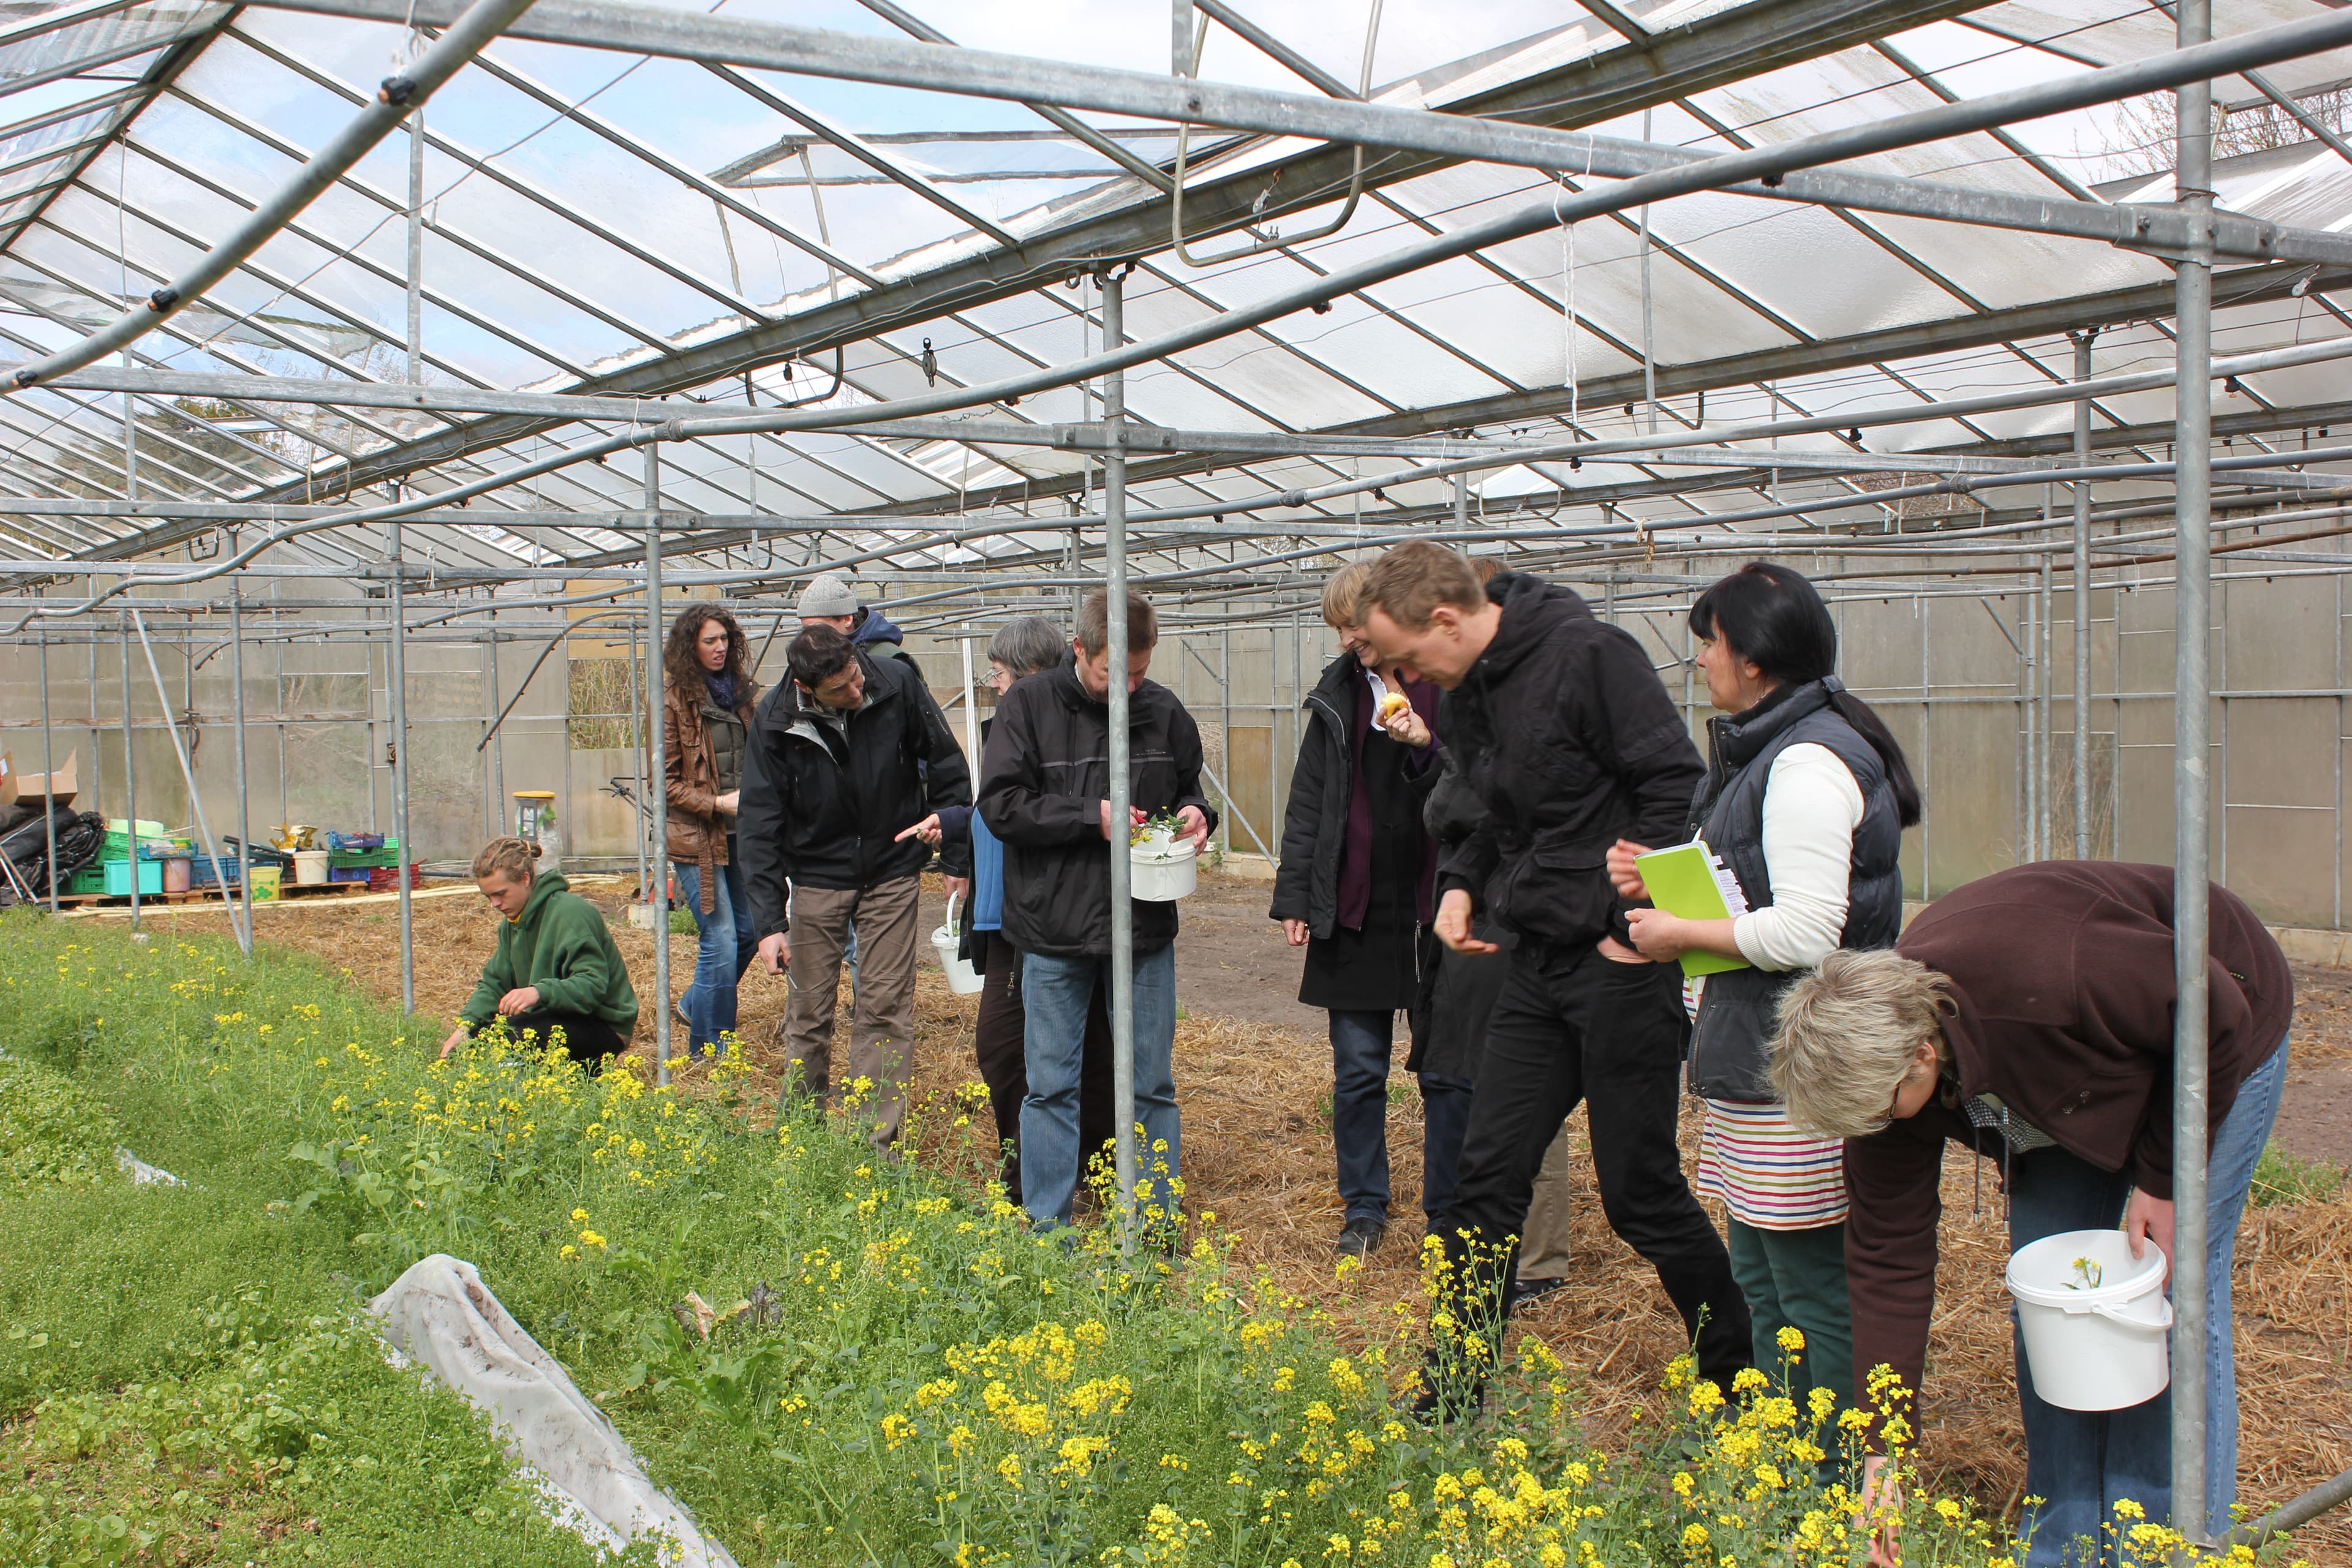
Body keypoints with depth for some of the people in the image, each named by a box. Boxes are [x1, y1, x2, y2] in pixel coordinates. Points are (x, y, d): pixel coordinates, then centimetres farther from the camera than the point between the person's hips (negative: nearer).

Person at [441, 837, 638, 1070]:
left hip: (603, 1027, -9)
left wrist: (540, 992, -42)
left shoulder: (571, 913, -20)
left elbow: (593, 984, -27)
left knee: (508, 1034, -28)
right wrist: (466, 1025, -12)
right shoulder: (513, 922, 9)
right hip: (556, 1018, 9)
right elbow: (494, 983, 5)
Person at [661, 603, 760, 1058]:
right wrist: (717, 803, -18)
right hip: (696, 836, -7)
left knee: (749, 931, 12)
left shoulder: (739, 691, 11)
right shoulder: (674, 699, -9)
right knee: (720, 939, -7)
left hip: (740, 832, 7)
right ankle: (708, 1050, 4)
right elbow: (665, 780, -9)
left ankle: (694, 1005, 35)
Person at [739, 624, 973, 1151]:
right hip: (817, 877, 0)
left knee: (886, 1007, -1)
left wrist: (957, 855, -2)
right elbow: (761, 824, -12)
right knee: (809, 1012, 6)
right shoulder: (775, 721, -16)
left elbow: (947, 768, -3)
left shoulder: (896, 683, -16)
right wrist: (769, 920, -17)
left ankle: (877, 1137, 5)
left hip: (892, 873, 0)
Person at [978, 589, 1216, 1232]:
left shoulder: (1164, 710, 2)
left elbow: (1189, 788, 18)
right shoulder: (1029, 705, -6)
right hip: (1054, 930, -2)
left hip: (1145, 929, 2)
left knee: (1150, 1083, 11)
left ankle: (1157, 1224, 24)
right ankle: (1048, 1230, 19)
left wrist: (1195, 815, -5)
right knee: (1052, 1085, 7)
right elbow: (1000, 804, -12)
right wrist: (1092, 816, -19)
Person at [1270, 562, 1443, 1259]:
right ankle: (1364, 1209, 21)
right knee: (1357, 1069, 7)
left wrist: (1427, 748, -22)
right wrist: (1295, 896, 6)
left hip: (1435, 905, -3)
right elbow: (1308, 802, 10)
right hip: (1356, 911, 3)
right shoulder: (1339, 694, 8)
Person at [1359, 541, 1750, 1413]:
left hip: (1621, 962, -8)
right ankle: (1453, 1396, 18)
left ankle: (1742, 1379, 23)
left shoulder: (1588, 655, -15)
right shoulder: (1466, 700, 10)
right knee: (1488, 1176, 7)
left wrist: (1634, 920, -16)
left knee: (1641, 1193, 2)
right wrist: (1462, 882, 4)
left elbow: (1677, 787, -17)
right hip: (1538, 965, 8)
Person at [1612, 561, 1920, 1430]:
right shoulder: (1766, 748, 14)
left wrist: (1682, 933, -13)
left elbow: (1804, 933, -25)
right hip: (1759, 1057, 11)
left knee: (1814, 1287, 0)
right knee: (1761, 1277, 18)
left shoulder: (1808, 763, -19)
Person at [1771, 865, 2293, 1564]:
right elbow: (1889, 1260, -17)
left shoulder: (2049, 980, -44)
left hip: (2217, 1048, -5)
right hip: (2067, 1092, 5)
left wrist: (2165, 1179, -19)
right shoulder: (1880, 1051, -24)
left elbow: (2215, 1015, -25)